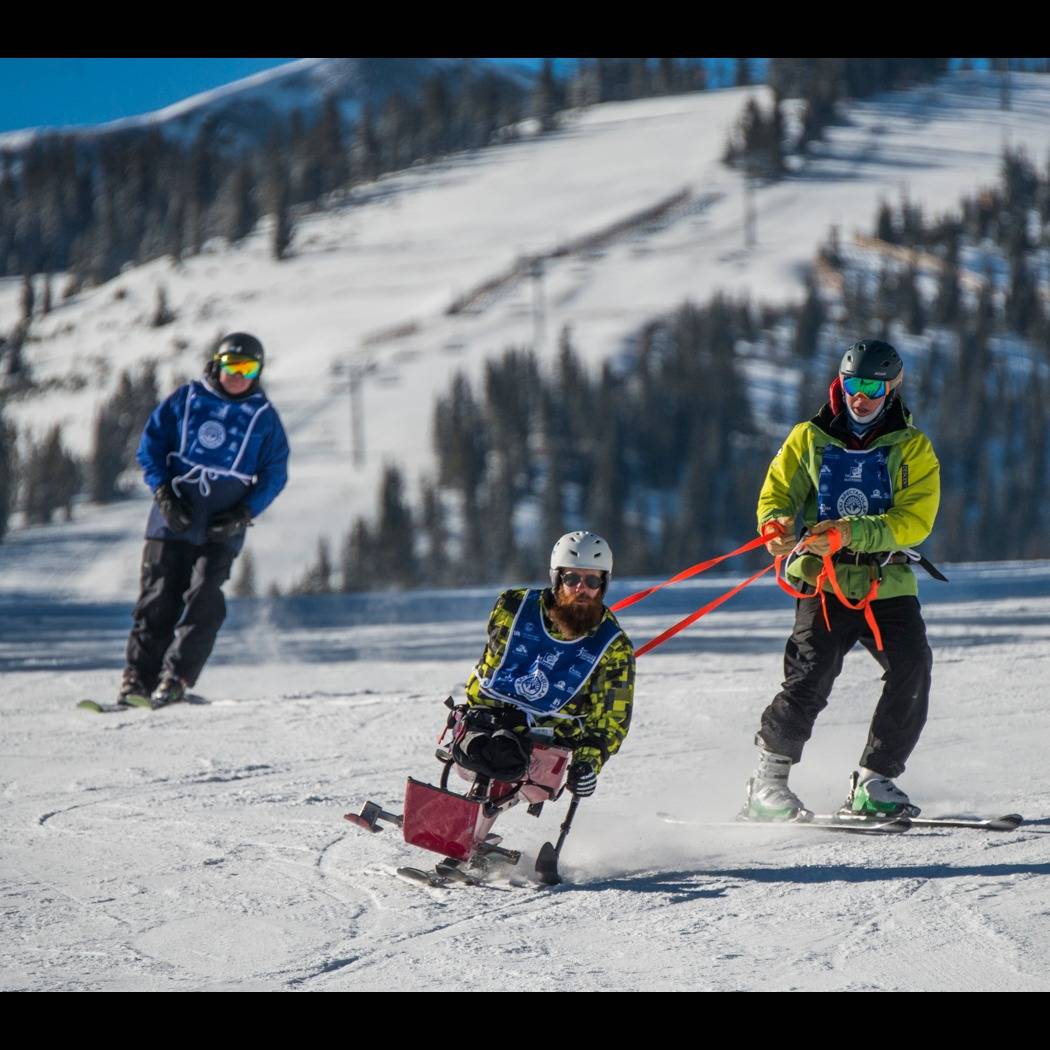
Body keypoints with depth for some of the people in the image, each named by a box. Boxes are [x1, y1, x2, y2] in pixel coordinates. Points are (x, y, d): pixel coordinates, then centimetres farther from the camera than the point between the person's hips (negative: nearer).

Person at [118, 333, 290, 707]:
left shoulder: (263, 416, 7)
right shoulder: (185, 399, 6)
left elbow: (274, 474, 8)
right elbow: (150, 445, 7)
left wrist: (245, 513, -6)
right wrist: (163, 492, -7)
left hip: (222, 526, 0)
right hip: (172, 517, 0)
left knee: (203, 601, -12)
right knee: (158, 599, -1)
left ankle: (175, 679, -14)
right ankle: (138, 677, 2)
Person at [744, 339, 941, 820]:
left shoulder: (912, 448, 5)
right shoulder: (809, 439, 9)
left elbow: (915, 519, -7)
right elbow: (776, 494, 6)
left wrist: (852, 533, -23)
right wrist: (778, 525, -19)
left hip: (889, 583, 1)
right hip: (825, 582, -1)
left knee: (913, 672, -16)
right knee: (810, 680, -18)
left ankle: (873, 784, -4)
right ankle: (767, 781, -4)